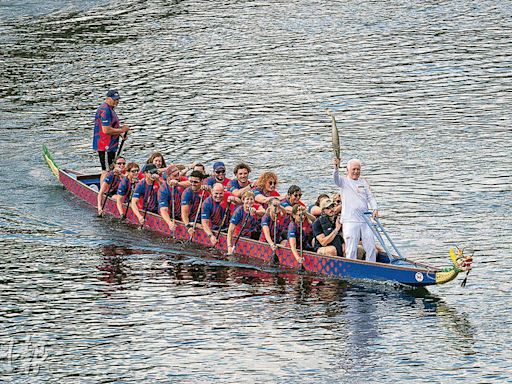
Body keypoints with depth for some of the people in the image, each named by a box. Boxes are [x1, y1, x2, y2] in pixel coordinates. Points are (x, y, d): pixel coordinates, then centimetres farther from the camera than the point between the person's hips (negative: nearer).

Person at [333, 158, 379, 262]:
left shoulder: (363, 182, 16)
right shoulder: (344, 181, 4)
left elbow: (370, 197, 10)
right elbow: (336, 179, -18)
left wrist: (375, 209, -8)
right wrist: (336, 168, -39)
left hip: (365, 220, 4)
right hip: (350, 221, -4)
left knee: (371, 247, 5)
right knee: (351, 249, -7)